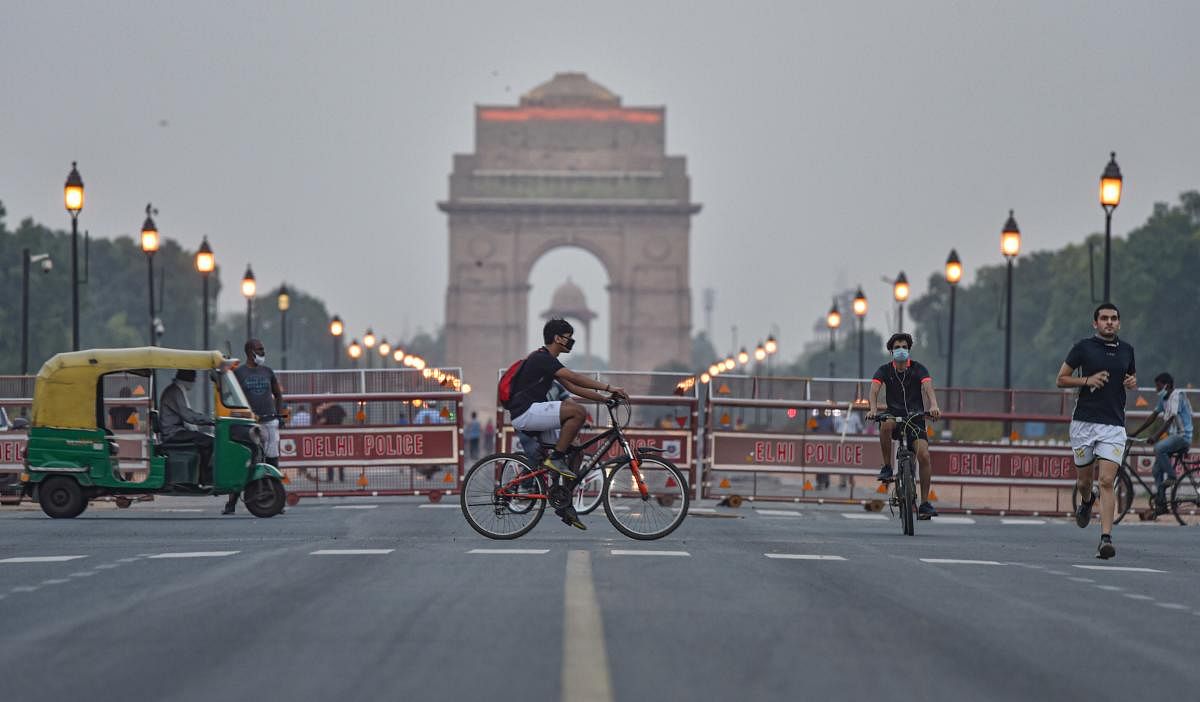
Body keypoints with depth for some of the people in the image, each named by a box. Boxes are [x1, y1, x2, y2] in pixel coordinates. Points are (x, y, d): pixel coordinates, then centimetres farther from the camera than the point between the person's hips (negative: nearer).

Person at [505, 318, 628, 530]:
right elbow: (574, 378, -22)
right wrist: (608, 388, -25)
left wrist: (604, 398, 12)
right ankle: (555, 459, -16)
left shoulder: (547, 361, 20)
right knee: (578, 412, -25)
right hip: (526, 413, -11)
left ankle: (564, 504, 9)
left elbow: (573, 388, 20)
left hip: (532, 414, 11)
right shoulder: (541, 359, -12)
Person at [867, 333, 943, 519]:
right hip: (895, 416, 0)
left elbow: (928, 387, -21)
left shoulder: (918, 369, -3)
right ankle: (887, 467, -19)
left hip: (916, 416, 0)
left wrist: (934, 406, -42)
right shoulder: (885, 370, 0)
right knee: (886, 425, -37)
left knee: (923, 455, -18)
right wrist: (873, 409, -36)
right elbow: (874, 389, -15)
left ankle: (924, 503, -10)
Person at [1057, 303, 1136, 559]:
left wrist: (1132, 382, 4)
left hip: (1114, 425, 1)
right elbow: (1061, 379, 4)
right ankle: (1086, 501, 48)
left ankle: (1106, 538, -17)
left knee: (1107, 482, -13)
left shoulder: (1126, 350, 11)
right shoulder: (1083, 347, 1)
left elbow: (1132, 375, 28)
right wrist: (1087, 380, -12)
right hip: (1084, 422, 0)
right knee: (1084, 480, 11)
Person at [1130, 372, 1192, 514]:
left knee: (1159, 448, -34)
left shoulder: (1177, 396, -14)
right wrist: (1135, 433, 9)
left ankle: (1171, 476, -18)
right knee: (1157, 470, 2)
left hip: (1183, 436, -9)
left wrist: (1156, 436, -32)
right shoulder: (1164, 399, 13)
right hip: (1174, 436, 9)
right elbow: (1153, 417, 15)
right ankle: (1160, 505, 4)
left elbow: (1170, 419, -24)